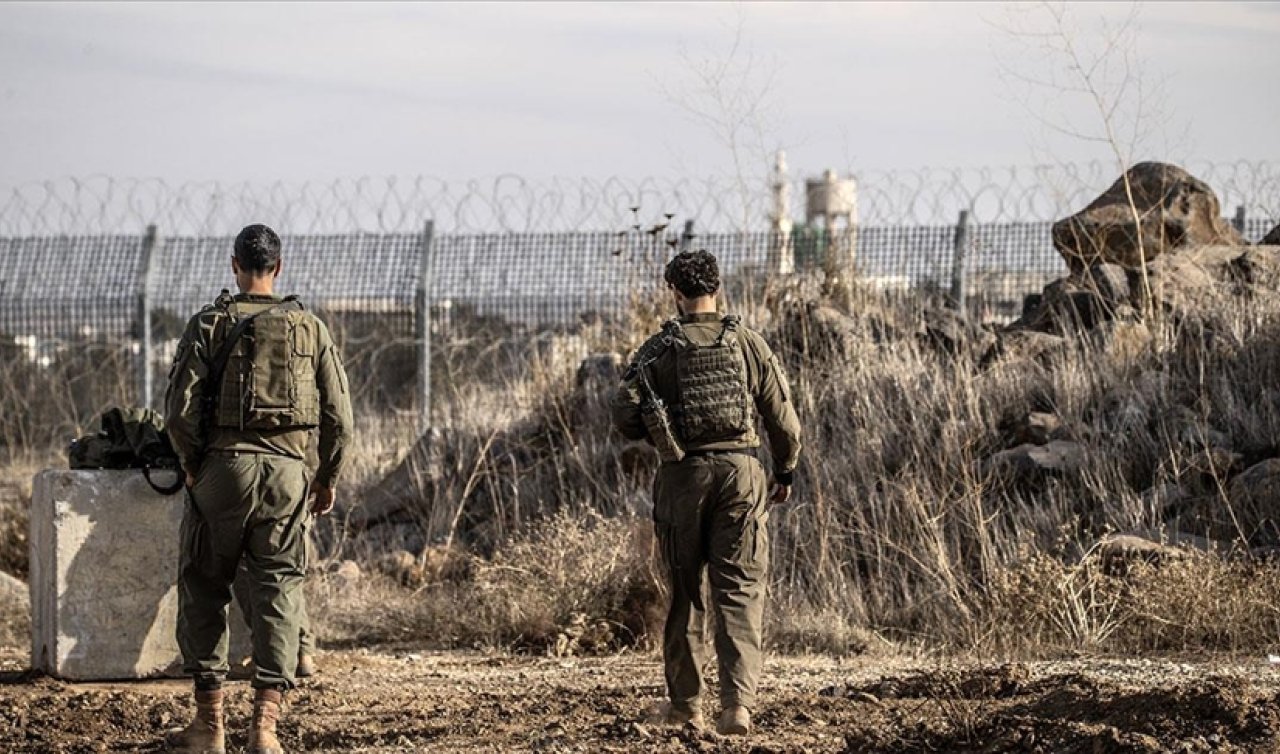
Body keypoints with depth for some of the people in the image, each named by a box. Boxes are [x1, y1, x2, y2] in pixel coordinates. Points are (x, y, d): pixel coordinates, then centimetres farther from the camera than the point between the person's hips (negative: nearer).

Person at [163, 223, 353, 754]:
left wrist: (193, 467, 10)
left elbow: (180, 411, -6)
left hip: (223, 469, -1)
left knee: (204, 590, 10)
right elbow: (339, 417, 5)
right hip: (287, 471, 1)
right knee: (278, 595, 3)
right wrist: (328, 480, 17)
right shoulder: (311, 330, 7)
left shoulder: (209, 326, 0)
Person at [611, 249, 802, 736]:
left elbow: (625, 416, -6)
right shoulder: (749, 344, 2)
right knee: (740, 592, -1)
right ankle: (738, 702, -15)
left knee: (685, 591, 13)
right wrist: (785, 473, 18)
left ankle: (685, 703, 22)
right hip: (741, 472, 0)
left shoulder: (658, 350, -2)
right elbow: (784, 418, 4)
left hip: (683, 476, 0)